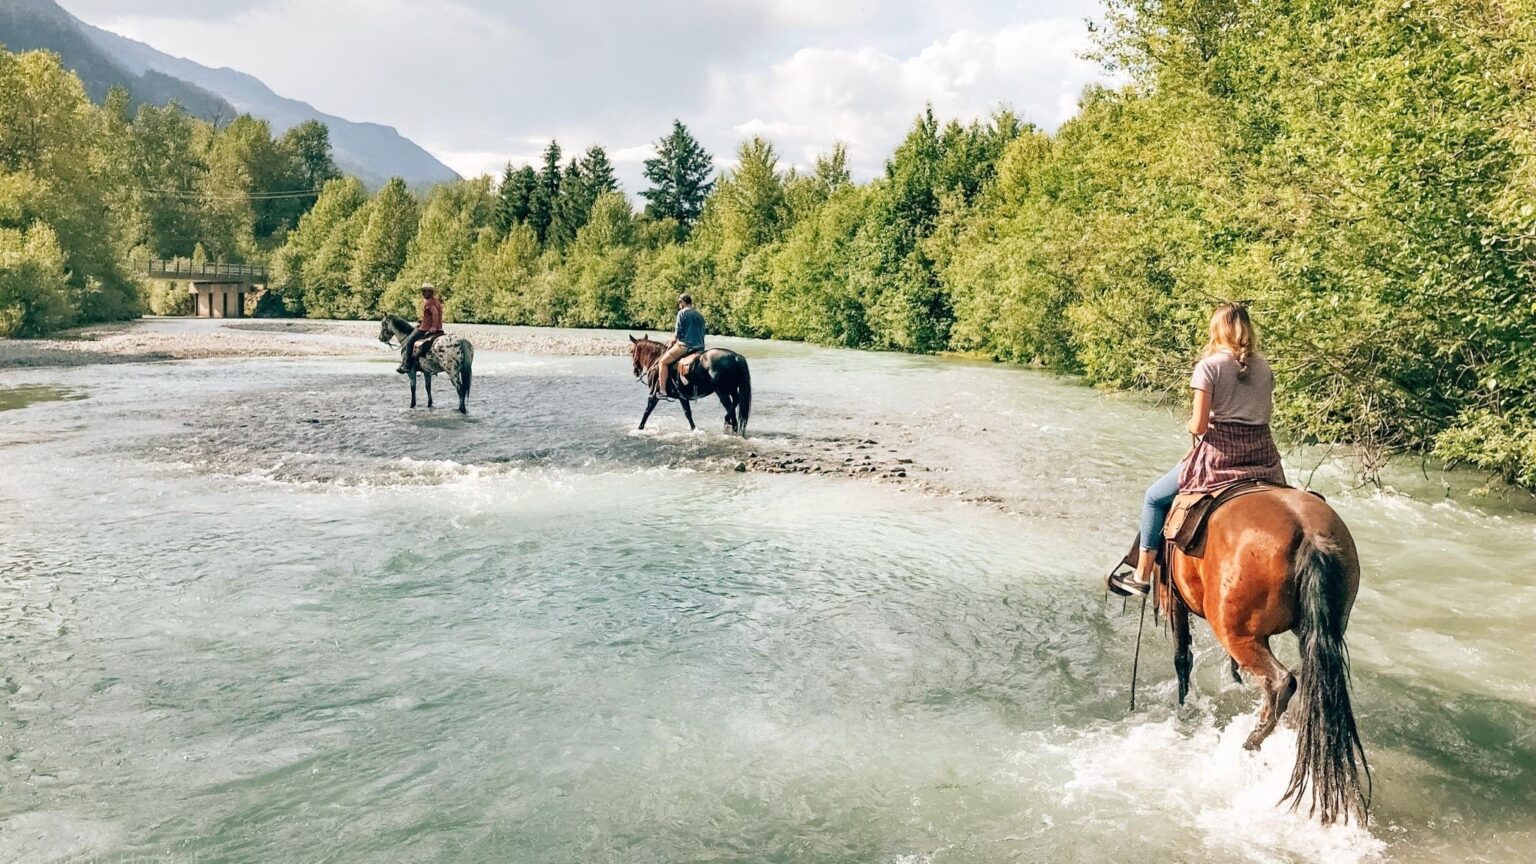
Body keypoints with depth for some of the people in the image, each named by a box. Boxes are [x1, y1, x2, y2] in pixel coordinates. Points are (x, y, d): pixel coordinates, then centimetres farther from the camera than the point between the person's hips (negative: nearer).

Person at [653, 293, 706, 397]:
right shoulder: (700, 315, 16)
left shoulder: (682, 313, -3)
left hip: (685, 345, -7)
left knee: (663, 362, 3)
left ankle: (662, 391, -6)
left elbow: (678, 333, -8)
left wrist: (671, 342, 9)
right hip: (700, 348, 7)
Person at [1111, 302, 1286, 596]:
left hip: (1219, 454, -5)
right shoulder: (1264, 367, 7)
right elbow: (1265, 413, 10)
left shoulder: (1209, 366, -9)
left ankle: (1142, 577, 17)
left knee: (1155, 498, 14)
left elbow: (1198, 426, -14)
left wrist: (1191, 423, 8)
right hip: (1263, 454, 5)